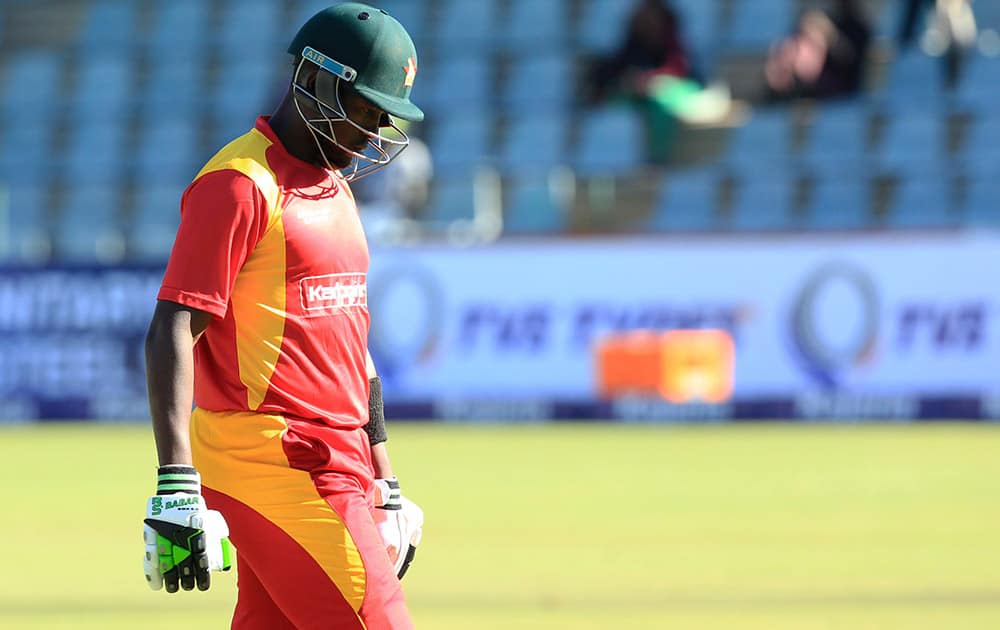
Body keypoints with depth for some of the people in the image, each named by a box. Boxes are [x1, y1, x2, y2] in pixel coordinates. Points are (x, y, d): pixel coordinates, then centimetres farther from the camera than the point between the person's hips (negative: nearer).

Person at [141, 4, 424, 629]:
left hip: (336, 465, 9)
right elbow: (173, 331, -16)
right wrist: (177, 485, -25)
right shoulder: (240, 184, -10)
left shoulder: (336, 189, 20)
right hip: (269, 455, -9)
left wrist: (384, 486, 25)